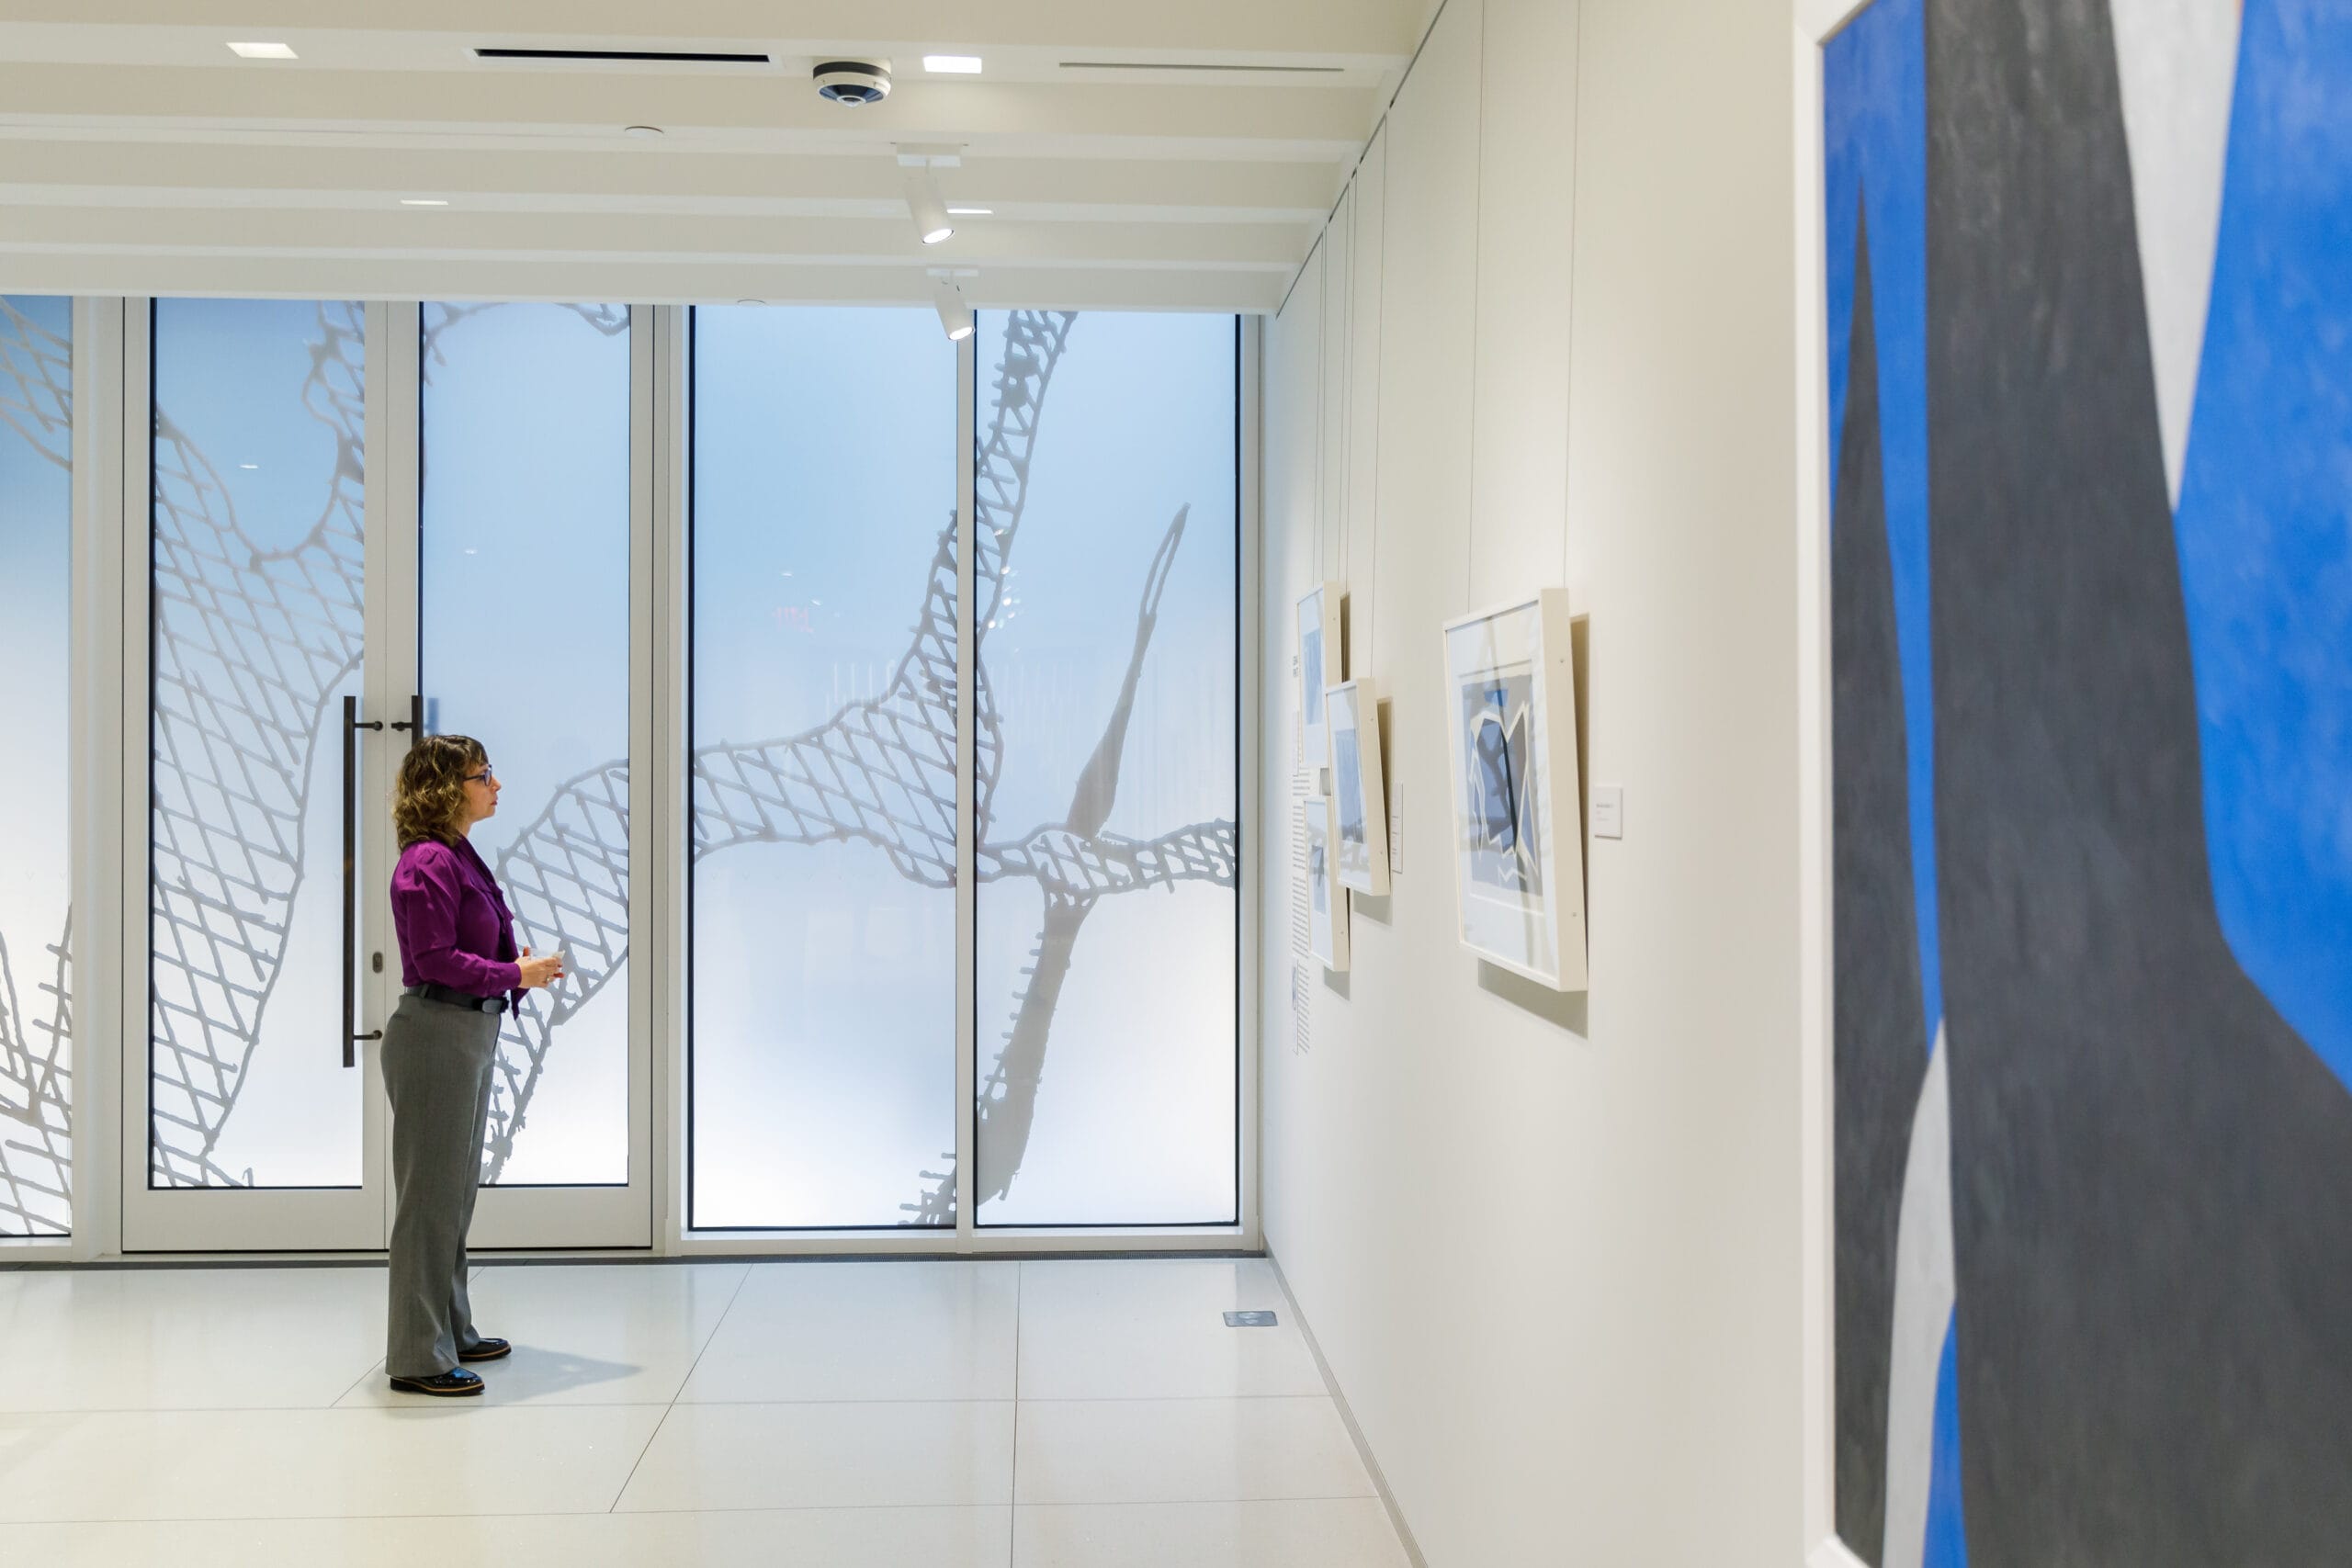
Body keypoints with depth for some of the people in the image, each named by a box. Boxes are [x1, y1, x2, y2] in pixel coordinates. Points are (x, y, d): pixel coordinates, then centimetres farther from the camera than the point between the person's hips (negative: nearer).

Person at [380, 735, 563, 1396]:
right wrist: (517, 975, -16)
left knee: (457, 1190, 18)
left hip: (469, 1032, 10)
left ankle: (451, 1331, 31)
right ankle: (417, 1356, 6)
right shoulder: (429, 860, -16)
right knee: (431, 1193, -3)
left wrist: (521, 969, 5)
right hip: (436, 1032, -10)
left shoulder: (459, 857, 14)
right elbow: (435, 959, -22)